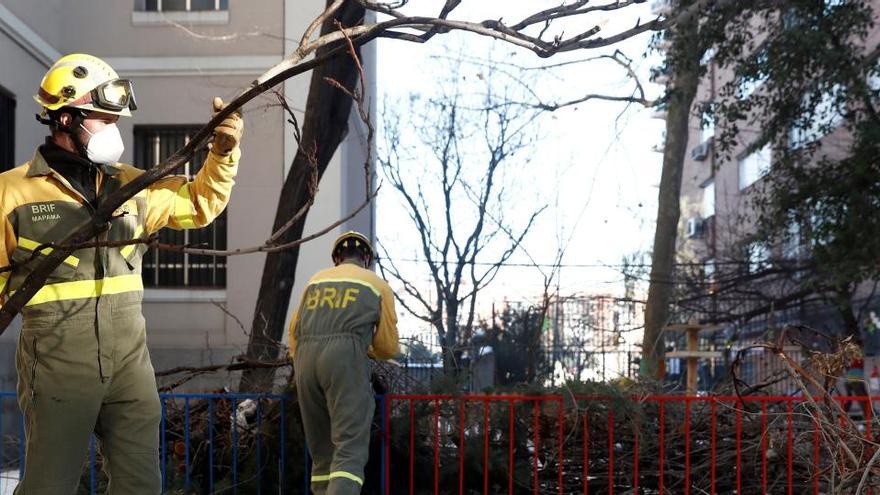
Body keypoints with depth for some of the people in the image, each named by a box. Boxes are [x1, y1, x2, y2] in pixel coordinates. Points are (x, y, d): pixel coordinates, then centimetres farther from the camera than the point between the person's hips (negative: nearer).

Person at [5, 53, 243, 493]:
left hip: (131, 362, 5)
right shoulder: (13, 191, -4)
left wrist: (223, 152, 4)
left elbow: (200, 202, 20)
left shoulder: (130, 185, 10)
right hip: (58, 369, -5)